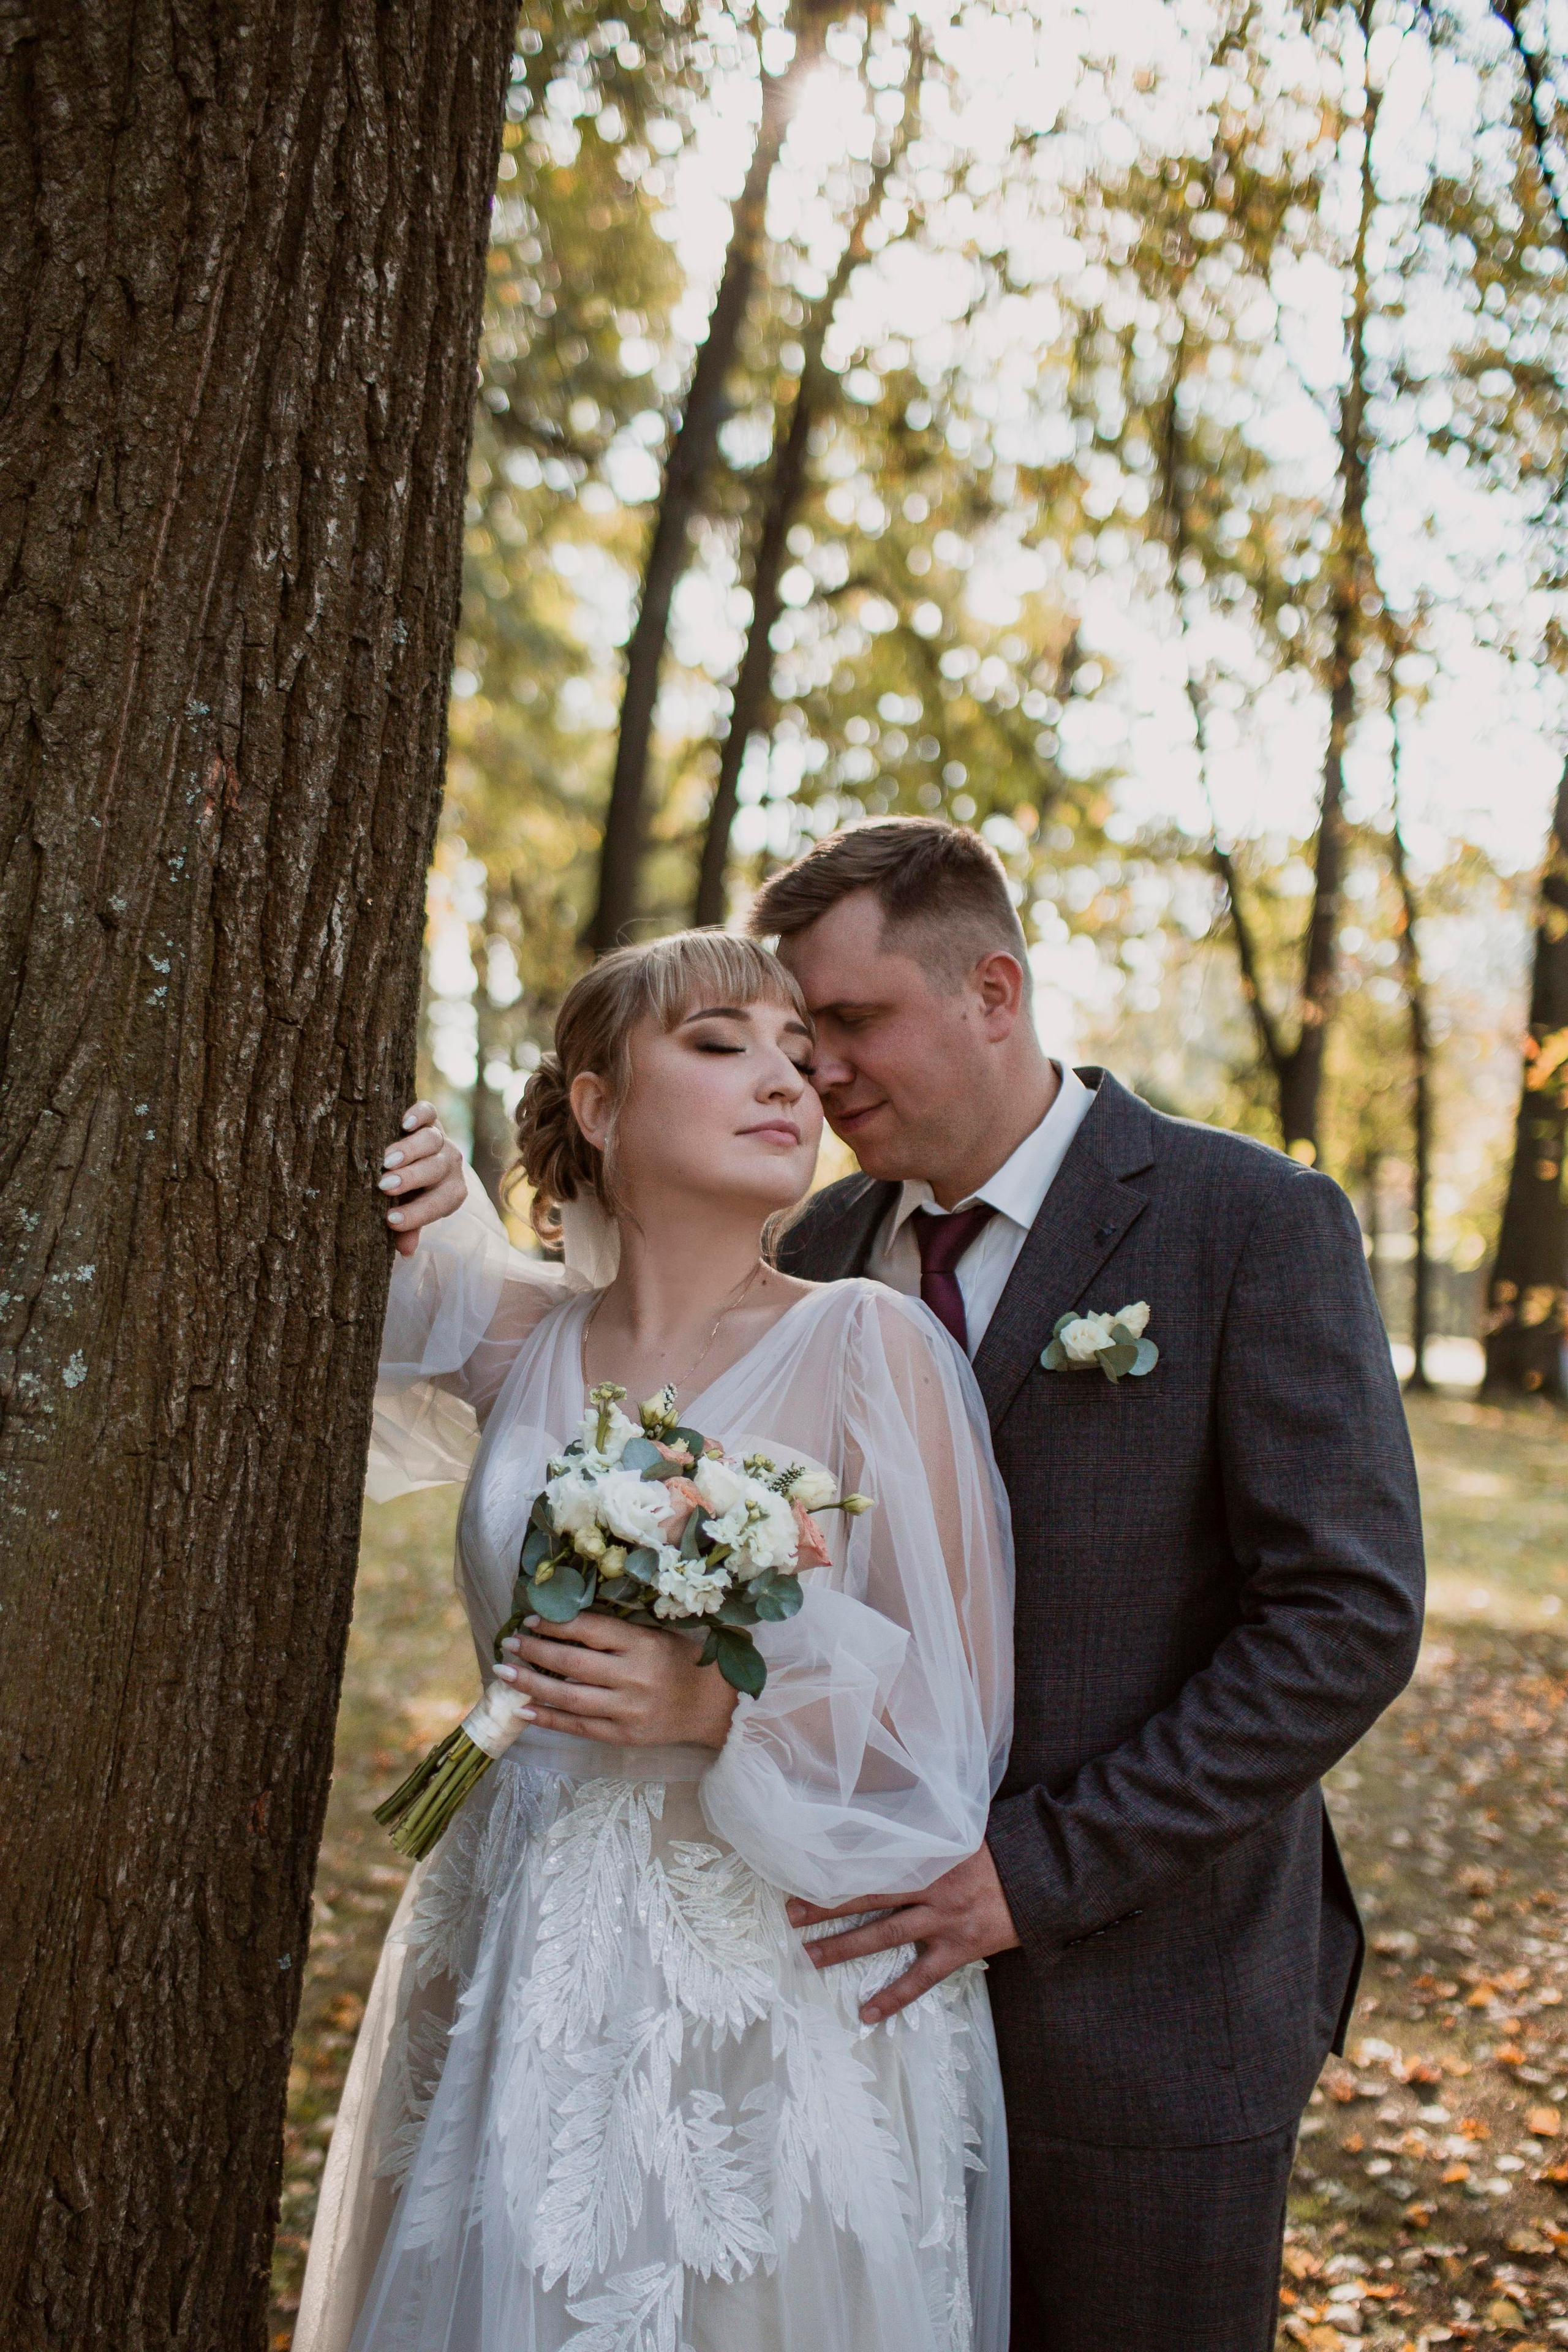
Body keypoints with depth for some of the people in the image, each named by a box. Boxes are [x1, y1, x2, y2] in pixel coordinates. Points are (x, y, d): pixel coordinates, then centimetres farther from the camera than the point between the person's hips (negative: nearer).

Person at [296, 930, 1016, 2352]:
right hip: (516, 1983, 4)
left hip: (767, 2000, -3)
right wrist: (390, 1224, -5)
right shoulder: (521, 1333, 0)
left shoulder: (872, 1348, -10)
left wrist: (722, 1702, -22)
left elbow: (961, 1711, -8)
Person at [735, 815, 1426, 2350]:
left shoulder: (1252, 1224, -10)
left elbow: (1348, 1619, -15)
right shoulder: (822, 1249, 6)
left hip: (1141, 2015, -4)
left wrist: (1040, 1868, -18)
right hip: (873, 1969, 4)